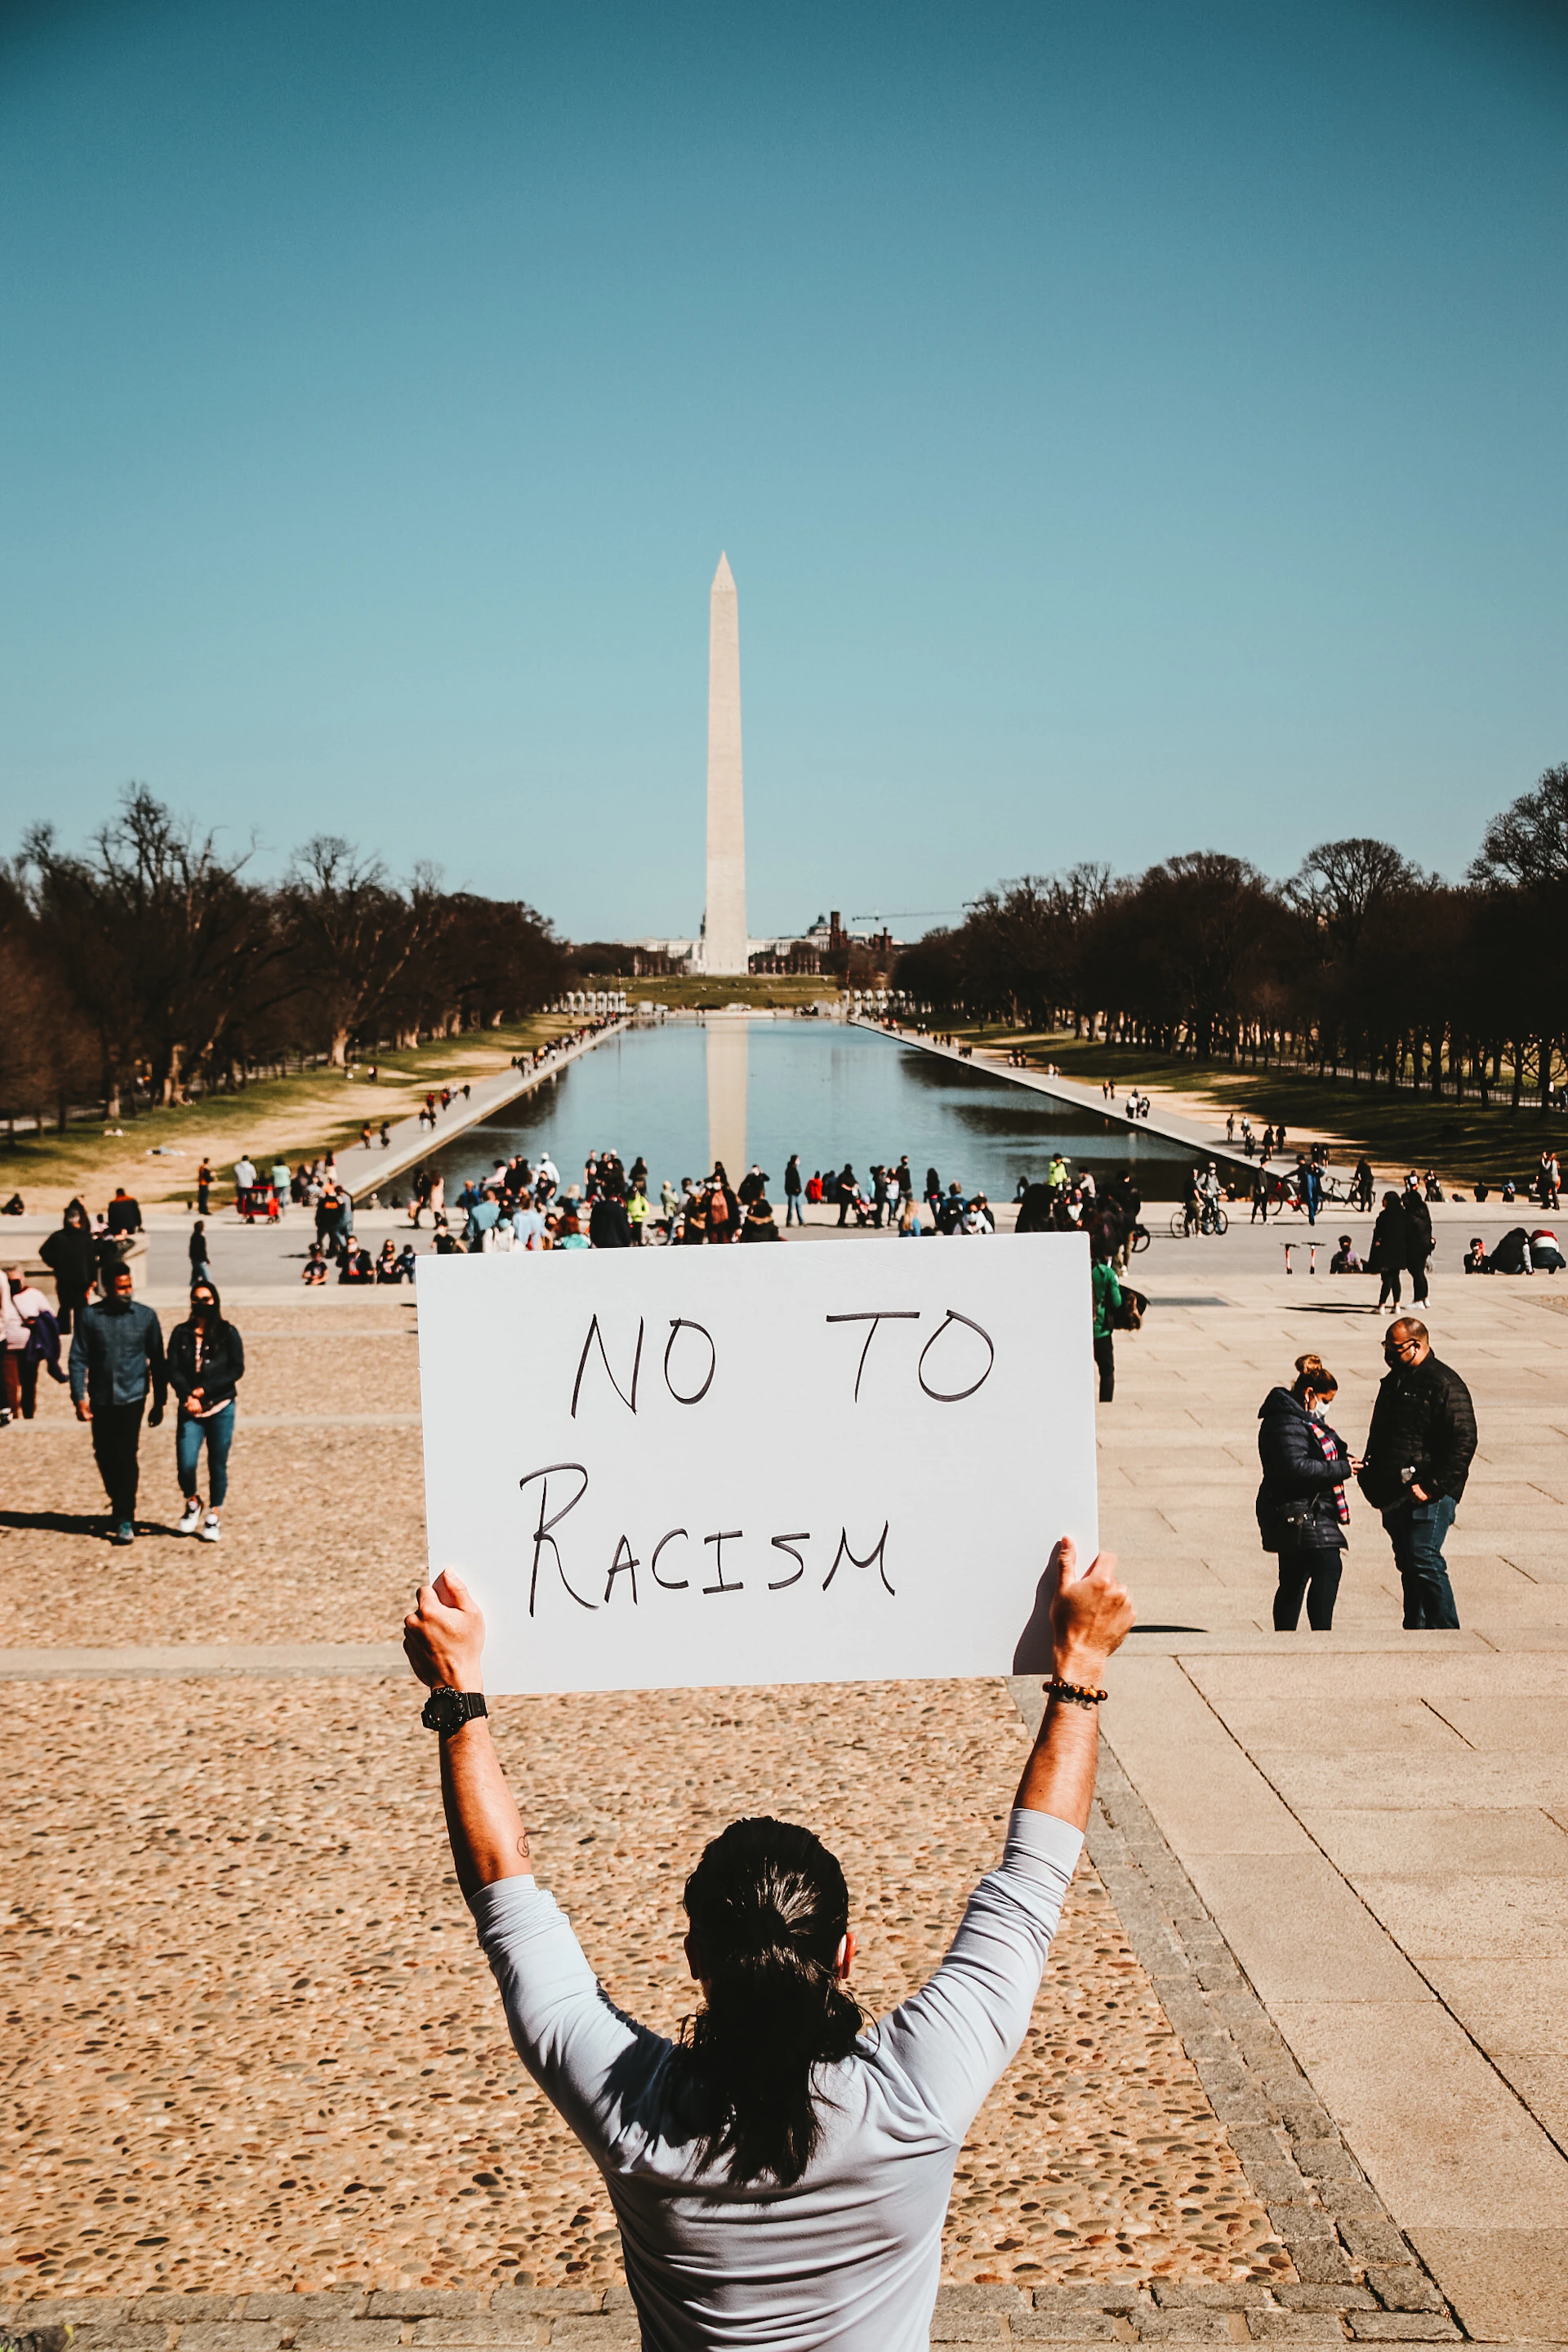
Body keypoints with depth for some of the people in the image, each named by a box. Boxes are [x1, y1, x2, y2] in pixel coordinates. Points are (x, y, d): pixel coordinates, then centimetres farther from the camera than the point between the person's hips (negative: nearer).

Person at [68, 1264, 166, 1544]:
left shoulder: (146, 1316, 0)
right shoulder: (89, 1316, -1)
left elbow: (157, 1361, 5)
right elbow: (78, 1359, 0)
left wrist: (159, 1402, 6)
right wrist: (79, 1398, -8)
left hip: (132, 1398, -2)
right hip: (101, 1400, 2)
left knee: (126, 1456, -9)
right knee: (105, 1457, 10)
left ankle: (125, 1519, -2)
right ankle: (118, 1505, 32)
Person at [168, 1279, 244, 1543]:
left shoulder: (228, 1334, 2)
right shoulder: (181, 1333, 7)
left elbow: (237, 1370, -5)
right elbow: (173, 1370, 1)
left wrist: (204, 1390, -12)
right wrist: (188, 1396, -14)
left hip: (220, 1409, -1)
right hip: (190, 1411, 1)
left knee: (218, 1464, 3)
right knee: (186, 1464, -11)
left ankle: (214, 1515, 19)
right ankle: (192, 1502, 18)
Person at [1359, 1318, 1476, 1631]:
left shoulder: (1445, 1384, -12)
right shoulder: (1393, 1382, 15)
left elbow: (1464, 1443, -17)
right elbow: (1378, 1437, 25)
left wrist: (1432, 1487, -19)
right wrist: (1370, 1475, 11)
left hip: (1428, 1497, -8)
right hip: (1395, 1494, 8)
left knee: (1425, 1561, -13)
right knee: (1407, 1565, 12)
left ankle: (1446, 1628, -4)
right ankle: (1415, 1628, 21)